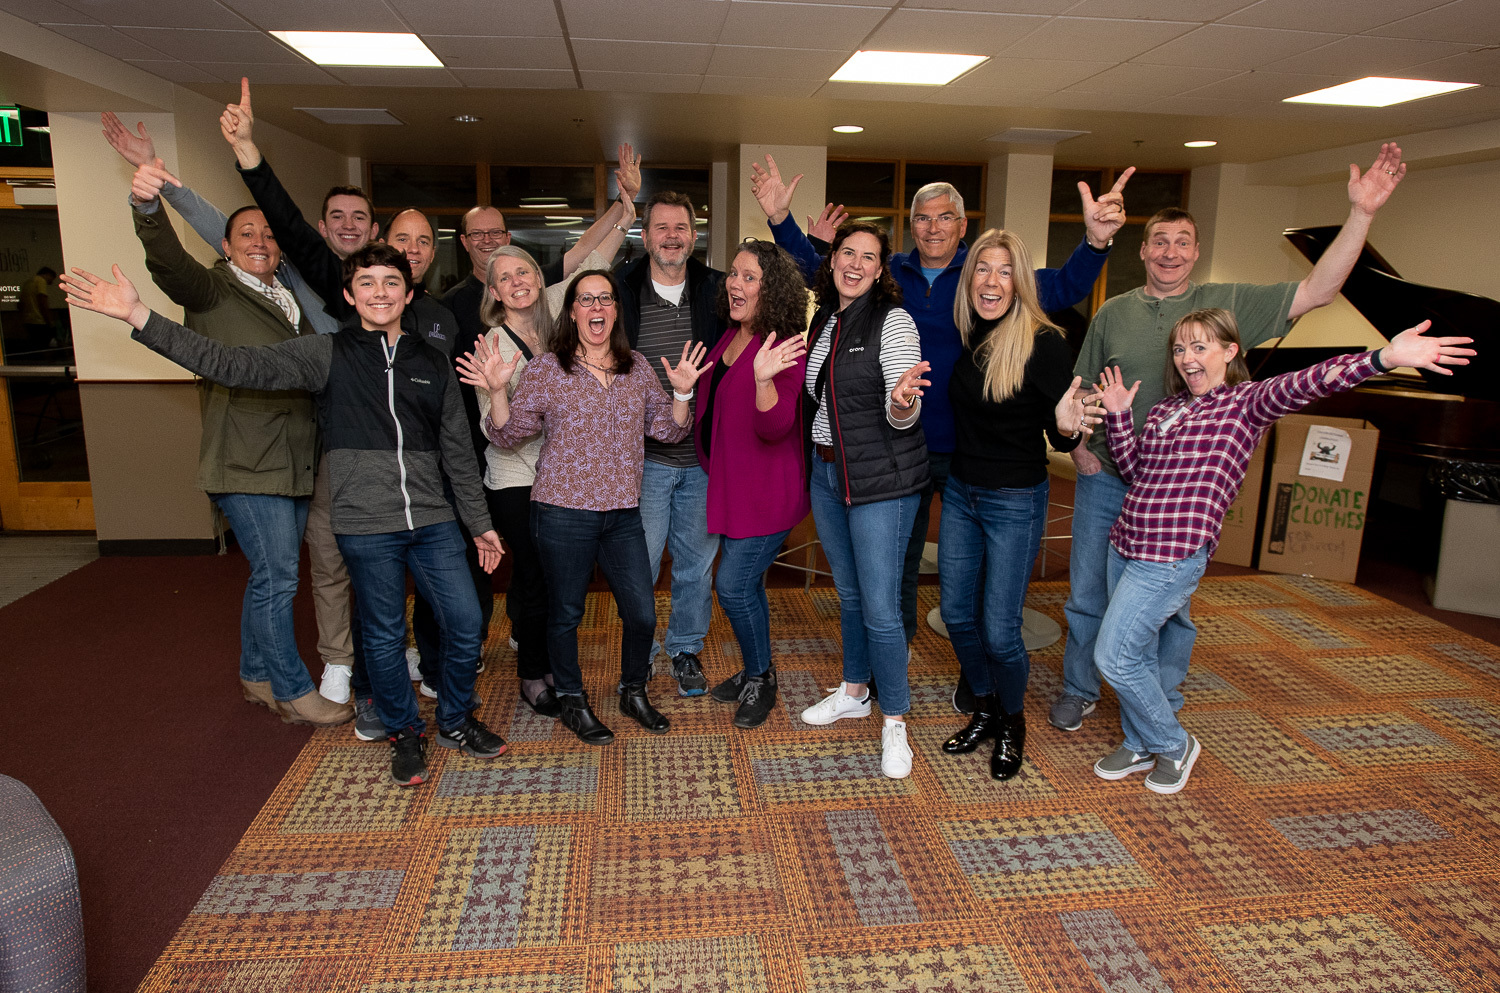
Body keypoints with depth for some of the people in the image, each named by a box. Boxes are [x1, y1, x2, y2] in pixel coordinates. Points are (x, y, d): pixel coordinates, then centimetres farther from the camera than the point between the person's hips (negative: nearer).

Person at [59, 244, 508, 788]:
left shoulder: (432, 364, 7)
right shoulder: (325, 353, -1)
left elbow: (457, 452, 11)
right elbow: (233, 365, -9)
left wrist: (480, 523, 14)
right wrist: (138, 316, -16)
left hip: (433, 523, 2)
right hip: (366, 527, -2)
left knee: (466, 624, 4)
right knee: (384, 636, 9)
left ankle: (455, 721, 29)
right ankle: (405, 733, 32)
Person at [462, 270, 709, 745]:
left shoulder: (637, 367, 8)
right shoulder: (546, 369, -3)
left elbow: (668, 429, 8)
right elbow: (508, 435, -3)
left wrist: (682, 392, -8)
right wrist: (497, 390, -19)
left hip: (623, 513, 3)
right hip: (563, 513, -3)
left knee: (643, 614, 5)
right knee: (566, 614, 9)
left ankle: (634, 692, 31)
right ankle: (572, 702, 30)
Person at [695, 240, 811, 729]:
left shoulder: (782, 347, -19)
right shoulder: (730, 337, 6)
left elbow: (774, 428, -28)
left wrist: (764, 378, -41)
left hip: (766, 492, -8)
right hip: (729, 483, 8)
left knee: (733, 584, -5)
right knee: (746, 582, 18)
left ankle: (761, 679, 17)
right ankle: (753, 671, 35)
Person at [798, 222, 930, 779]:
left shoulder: (893, 320, -12)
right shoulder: (823, 321, 9)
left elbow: (902, 417, -20)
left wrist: (902, 402, -41)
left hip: (881, 480, -7)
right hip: (826, 472, 7)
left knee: (880, 606, -5)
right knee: (848, 593, 20)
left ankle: (894, 723, 12)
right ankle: (854, 692, 38)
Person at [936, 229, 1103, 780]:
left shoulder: (1044, 343, -16)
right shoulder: (968, 338, 1)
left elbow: (1062, 437, -13)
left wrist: (1067, 426, -35)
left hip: (1015, 502, -6)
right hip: (960, 492, 6)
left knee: (999, 630, 0)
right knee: (957, 614, 12)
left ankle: (1013, 722, 28)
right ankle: (984, 710, 36)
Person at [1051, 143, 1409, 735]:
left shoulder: (1228, 304, 1)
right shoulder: (1112, 314, 5)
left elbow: (1318, 290, -6)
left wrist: (1361, 213, -15)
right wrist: (1079, 446, -4)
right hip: (1105, 480, 1)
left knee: (1170, 607, 10)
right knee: (1087, 595, 11)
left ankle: (1161, 712, 28)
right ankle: (1078, 691, 31)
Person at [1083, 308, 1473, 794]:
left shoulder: (1245, 401, -3)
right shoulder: (1165, 407, 15)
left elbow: (1299, 385, -22)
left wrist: (1384, 357, -38)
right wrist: (1118, 414, 3)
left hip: (1173, 556, -7)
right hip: (1125, 543, 7)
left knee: (1114, 656, -5)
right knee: (1137, 653, 18)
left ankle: (1174, 746, 19)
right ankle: (1139, 743, 38)